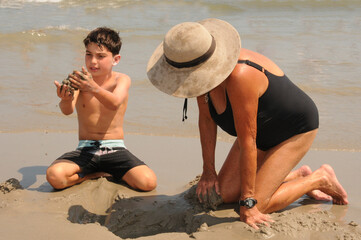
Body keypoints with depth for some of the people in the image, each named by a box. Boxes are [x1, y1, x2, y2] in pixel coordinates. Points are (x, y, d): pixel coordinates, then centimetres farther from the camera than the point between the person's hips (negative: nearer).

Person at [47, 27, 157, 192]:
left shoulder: (121, 80, -1)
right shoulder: (80, 79, 2)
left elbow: (114, 103, -24)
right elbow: (67, 110, -17)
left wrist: (94, 89, -45)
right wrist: (66, 99, -43)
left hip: (115, 149, -1)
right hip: (85, 150, 1)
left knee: (148, 182, -25)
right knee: (54, 176, -28)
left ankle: (111, 174, 5)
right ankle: (99, 175, -2)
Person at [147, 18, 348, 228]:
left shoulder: (240, 77, -41)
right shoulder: (203, 71, -17)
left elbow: (247, 142, -35)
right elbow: (206, 119, -2)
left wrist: (248, 204, -29)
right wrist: (208, 171, 1)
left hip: (295, 130, -8)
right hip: (263, 130, 8)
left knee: (255, 207, -16)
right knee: (226, 192, 3)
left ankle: (319, 179, 7)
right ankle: (298, 176, 20)